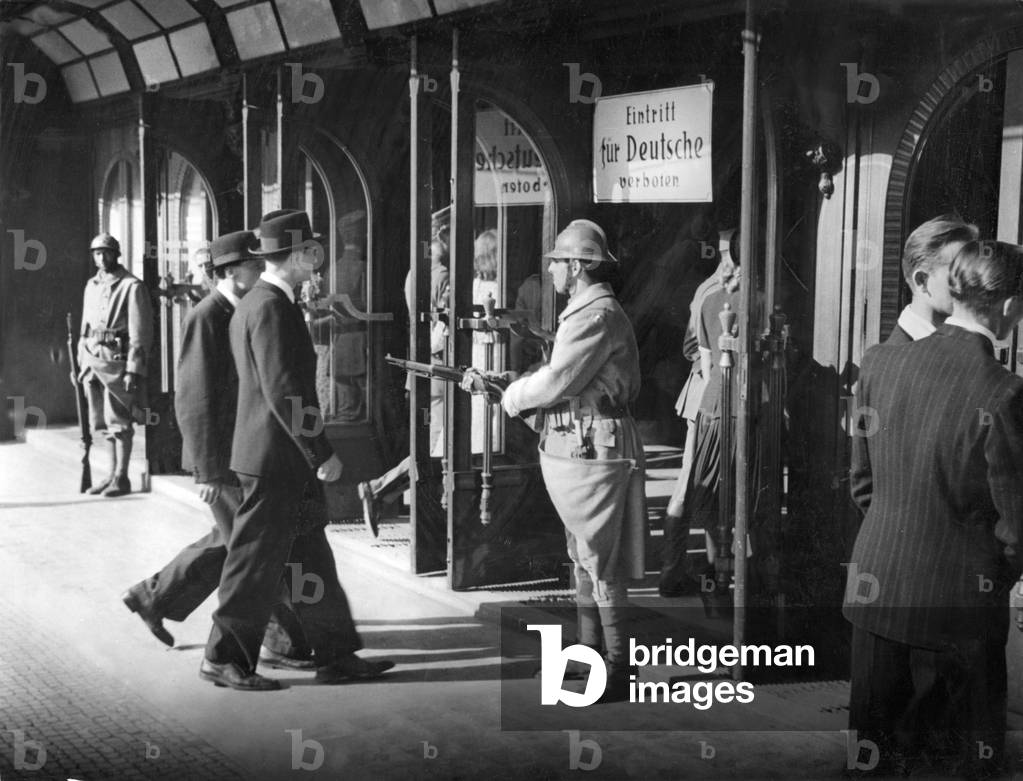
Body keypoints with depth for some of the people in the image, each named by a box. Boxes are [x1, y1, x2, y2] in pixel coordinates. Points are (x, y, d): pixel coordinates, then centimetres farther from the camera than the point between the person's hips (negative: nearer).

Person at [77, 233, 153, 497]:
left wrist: (133, 370, -16)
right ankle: (112, 474, 18)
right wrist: (82, 363, 15)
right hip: (93, 360, 7)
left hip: (117, 360, -7)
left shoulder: (131, 286, -8)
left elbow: (140, 333, -12)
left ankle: (121, 478, 3)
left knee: (119, 422, -3)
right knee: (103, 423, 10)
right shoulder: (91, 286, 16)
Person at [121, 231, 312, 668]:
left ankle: (153, 598, 31)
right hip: (223, 459, -10)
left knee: (233, 542, 18)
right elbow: (194, 401, -19)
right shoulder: (205, 320, -16)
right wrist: (208, 472, -20)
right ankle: (284, 643, 6)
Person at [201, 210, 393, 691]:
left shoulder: (254, 303, 15)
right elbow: (283, 392, -23)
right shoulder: (271, 308, -18)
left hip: (289, 462, 10)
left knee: (311, 560, 13)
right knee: (257, 564, 0)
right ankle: (224, 659, 12)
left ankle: (335, 656, 19)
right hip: (275, 458, -10)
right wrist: (321, 453, -19)